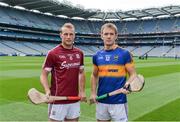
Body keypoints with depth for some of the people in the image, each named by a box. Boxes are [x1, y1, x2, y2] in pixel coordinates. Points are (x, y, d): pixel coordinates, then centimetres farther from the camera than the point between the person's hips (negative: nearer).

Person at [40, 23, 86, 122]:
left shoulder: (79, 53, 7)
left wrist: (82, 91, 8)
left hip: (75, 100, 5)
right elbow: (44, 75, -5)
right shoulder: (53, 53, -8)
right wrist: (47, 91, -21)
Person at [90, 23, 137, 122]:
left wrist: (127, 85, -24)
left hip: (119, 101, -3)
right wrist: (93, 93, 6)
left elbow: (133, 74, -4)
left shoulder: (124, 54, -5)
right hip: (101, 101, 4)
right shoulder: (97, 56, 6)